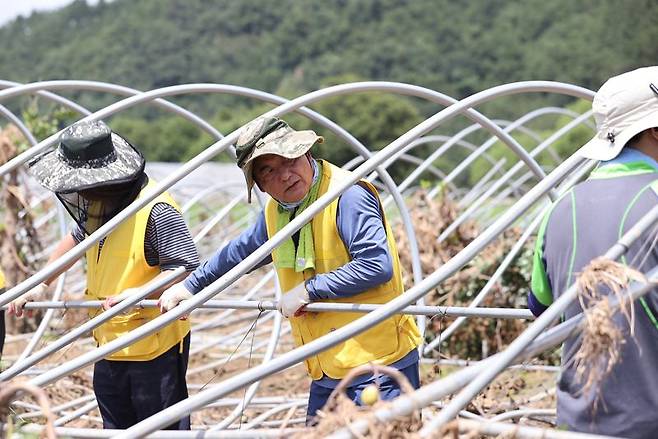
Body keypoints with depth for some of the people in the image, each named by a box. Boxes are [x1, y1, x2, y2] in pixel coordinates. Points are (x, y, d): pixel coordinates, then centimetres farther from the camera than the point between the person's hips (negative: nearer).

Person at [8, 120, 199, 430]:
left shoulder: (156, 211, -24)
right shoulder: (100, 205, 4)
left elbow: (186, 267, -23)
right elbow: (77, 238, 23)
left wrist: (137, 293, -33)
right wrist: (41, 284, 16)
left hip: (155, 344, -9)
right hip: (111, 341, 9)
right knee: (116, 426, 19)